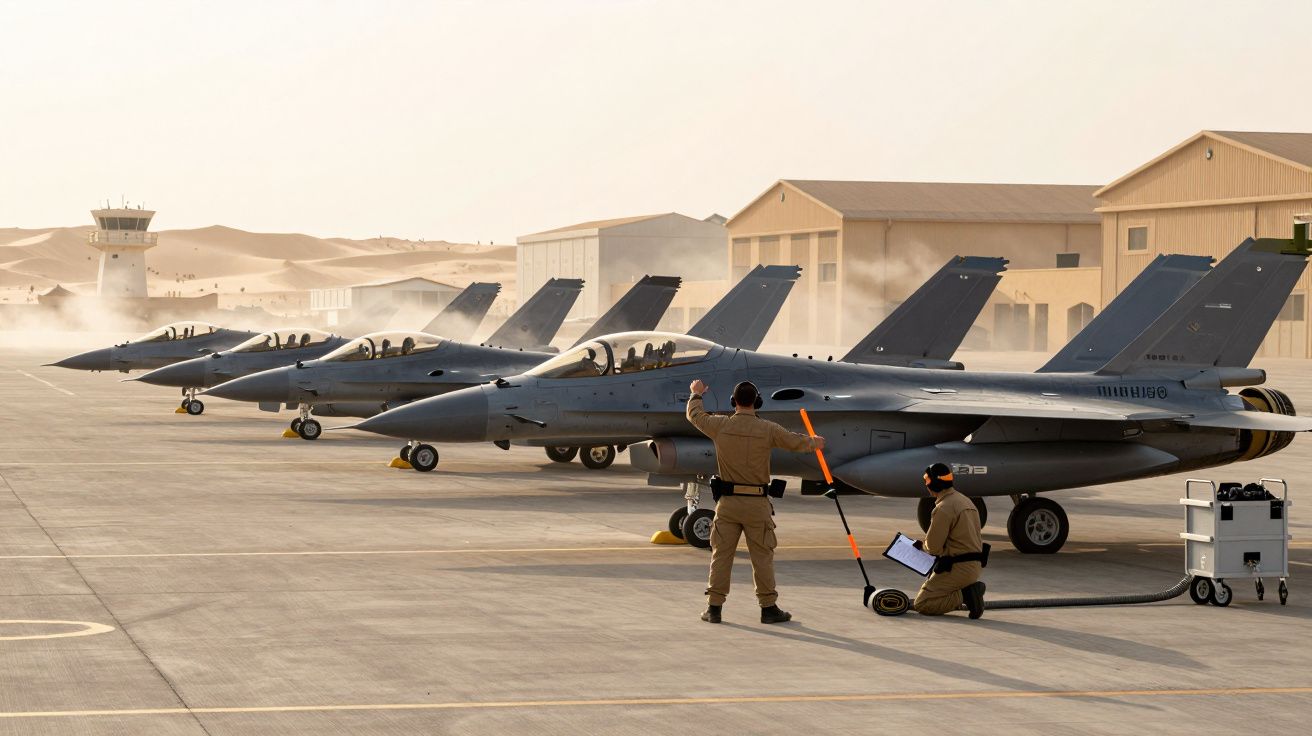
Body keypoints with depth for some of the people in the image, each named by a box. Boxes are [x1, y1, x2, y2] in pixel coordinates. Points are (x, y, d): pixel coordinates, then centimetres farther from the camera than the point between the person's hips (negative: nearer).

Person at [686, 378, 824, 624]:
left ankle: (714, 607, 8)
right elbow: (796, 442, 7)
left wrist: (696, 394, 37)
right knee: (762, 556, 5)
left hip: (728, 501, 2)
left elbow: (695, 415, 16)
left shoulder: (720, 426, -3)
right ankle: (768, 608, 9)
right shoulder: (767, 429, -8)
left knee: (721, 554, 7)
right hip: (757, 503, -2)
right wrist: (814, 443, 30)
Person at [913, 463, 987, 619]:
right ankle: (970, 590, 4)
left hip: (957, 569, -9)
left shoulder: (943, 508, -16)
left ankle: (965, 595, -12)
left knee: (921, 604, -4)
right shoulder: (966, 501, 16)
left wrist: (922, 545, 8)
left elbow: (933, 547, -15)